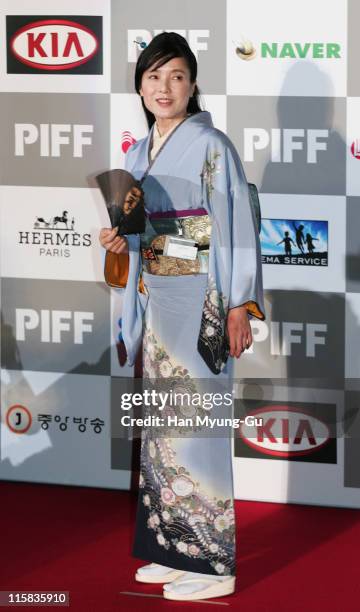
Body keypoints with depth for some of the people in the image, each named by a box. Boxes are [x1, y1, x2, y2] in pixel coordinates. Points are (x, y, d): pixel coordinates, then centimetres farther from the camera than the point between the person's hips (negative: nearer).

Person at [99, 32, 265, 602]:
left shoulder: (211, 146, -9)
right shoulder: (138, 154, 13)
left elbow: (237, 229, -12)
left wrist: (239, 308, -17)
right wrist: (121, 242, -2)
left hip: (200, 303, -8)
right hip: (156, 300, 8)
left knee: (193, 423, -7)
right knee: (163, 423, 10)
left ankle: (212, 563, -2)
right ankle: (175, 550, 18)